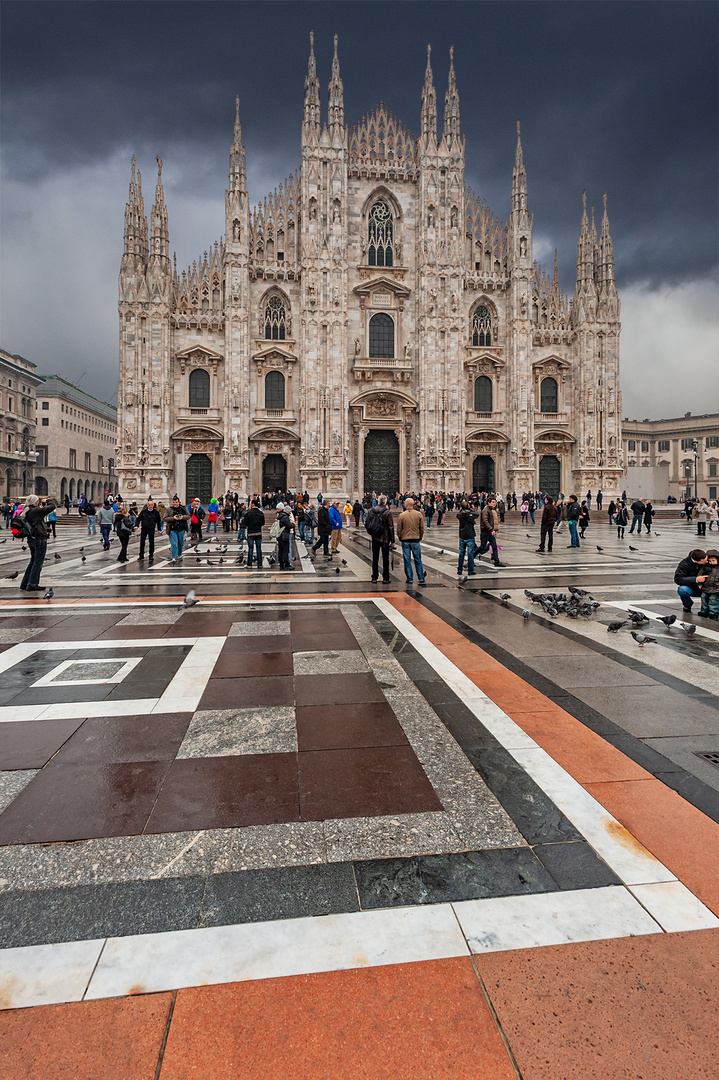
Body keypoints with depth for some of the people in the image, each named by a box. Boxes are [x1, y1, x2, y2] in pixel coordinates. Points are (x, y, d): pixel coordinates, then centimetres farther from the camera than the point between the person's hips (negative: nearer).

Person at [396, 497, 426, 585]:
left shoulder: (401, 515, -6)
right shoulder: (418, 514, -1)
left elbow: (399, 529, -2)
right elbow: (422, 528, 4)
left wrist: (400, 538, 13)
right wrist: (420, 537, 16)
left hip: (405, 540, -1)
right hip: (416, 540, 2)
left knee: (407, 560, 5)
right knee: (418, 560, 9)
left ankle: (409, 579, 8)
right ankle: (421, 578, 10)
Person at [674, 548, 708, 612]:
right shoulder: (684, 565, -20)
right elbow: (677, 579, -24)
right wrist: (696, 579, -34)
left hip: (703, 588, 3)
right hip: (691, 587, -3)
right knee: (682, 590, -35)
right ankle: (687, 606, -1)